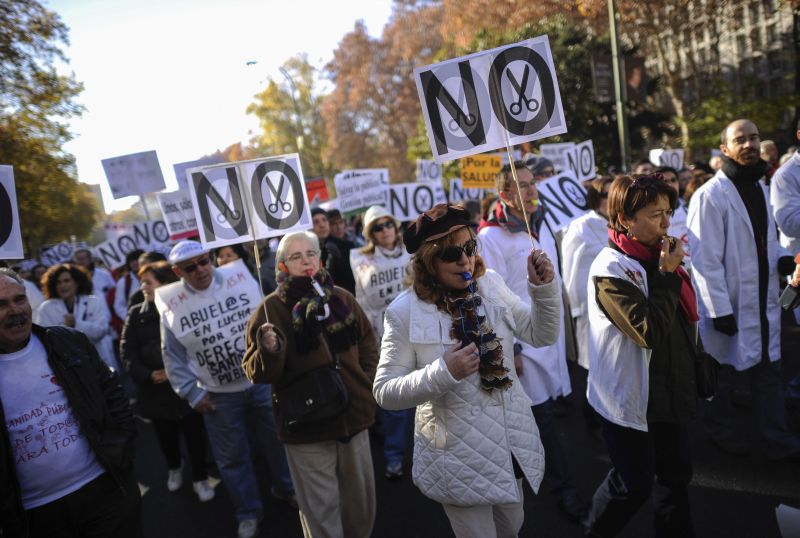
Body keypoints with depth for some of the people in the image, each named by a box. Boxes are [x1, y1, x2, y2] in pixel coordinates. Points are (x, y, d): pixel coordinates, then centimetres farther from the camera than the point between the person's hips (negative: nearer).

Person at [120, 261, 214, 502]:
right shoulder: (136, 313, 0)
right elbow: (127, 352, -3)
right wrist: (147, 375, -16)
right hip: (155, 388, 3)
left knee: (194, 434, 5)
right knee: (166, 436, 18)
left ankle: (200, 478, 26)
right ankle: (174, 469, 47)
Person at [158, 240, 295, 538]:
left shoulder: (240, 279, -8)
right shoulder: (172, 306, -8)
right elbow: (173, 357, -1)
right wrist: (192, 393, -5)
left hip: (263, 380, 1)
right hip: (219, 395, 0)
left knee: (278, 440, 17)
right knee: (232, 456, 13)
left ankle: (287, 488, 43)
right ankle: (248, 513, 34)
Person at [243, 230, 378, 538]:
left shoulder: (341, 297, 1)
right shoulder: (271, 308, -10)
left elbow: (368, 344, 15)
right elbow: (258, 374, -13)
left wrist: (367, 385, 5)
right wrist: (269, 351, -33)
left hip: (354, 416, 4)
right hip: (306, 426, -4)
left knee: (361, 502, 21)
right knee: (321, 510, 9)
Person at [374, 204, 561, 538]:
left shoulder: (490, 284, -4)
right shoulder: (405, 312, -18)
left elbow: (543, 335, 1)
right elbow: (384, 392, -16)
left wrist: (544, 287, -15)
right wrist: (442, 373, -30)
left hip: (512, 444, 5)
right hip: (459, 458, -5)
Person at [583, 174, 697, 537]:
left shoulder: (658, 256, 5)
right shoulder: (610, 270, -19)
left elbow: (683, 320, 15)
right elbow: (649, 331, -25)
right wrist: (668, 274, -20)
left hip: (670, 390, 8)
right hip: (631, 396, -8)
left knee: (676, 474, 19)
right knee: (635, 484, 6)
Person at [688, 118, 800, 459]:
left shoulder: (759, 187, 10)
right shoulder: (711, 195, -17)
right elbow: (706, 260, -19)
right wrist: (720, 310, -20)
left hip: (763, 300, 7)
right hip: (730, 304, -7)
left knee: (769, 368, 13)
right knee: (724, 372, 10)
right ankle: (720, 430, 31)